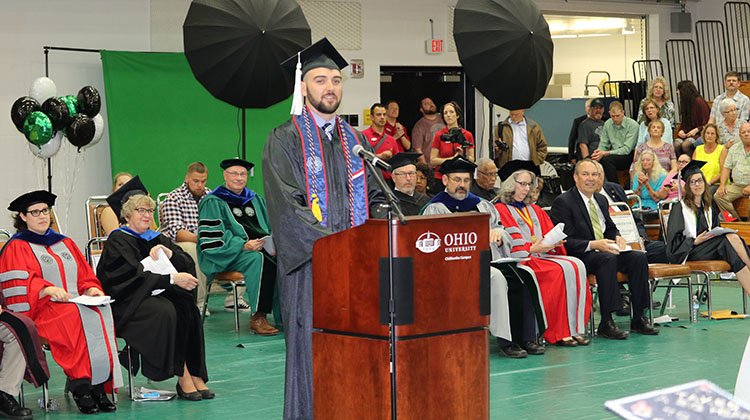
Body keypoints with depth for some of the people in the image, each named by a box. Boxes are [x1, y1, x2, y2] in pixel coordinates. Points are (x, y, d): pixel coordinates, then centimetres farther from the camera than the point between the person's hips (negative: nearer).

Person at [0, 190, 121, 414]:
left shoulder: (65, 243, 25)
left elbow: (85, 276, 21)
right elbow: (20, 286, -9)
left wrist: (91, 289, -2)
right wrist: (48, 290, -25)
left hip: (77, 303, 5)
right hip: (41, 310, -5)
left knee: (102, 312, -28)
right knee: (80, 317, -35)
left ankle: (99, 387, -31)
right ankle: (81, 387, -33)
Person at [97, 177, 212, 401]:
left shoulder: (156, 238, 19)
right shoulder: (118, 240, -2)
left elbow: (188, 265, 9)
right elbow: (133, 276, -18)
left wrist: (168, 253, -11)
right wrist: (172, 279, -24)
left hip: (157, 294, 6)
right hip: (127, 303, -6)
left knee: (187, 307, -25)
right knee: (165, 311, -34)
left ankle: (195, 374, -28)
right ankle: (182, 377, -30)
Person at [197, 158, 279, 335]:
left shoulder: (255, 200, 22)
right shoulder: (213, 203, 2)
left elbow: (270, 228, 20)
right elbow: (211, 241, -8)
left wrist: (273, 244, -4)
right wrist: (243, 246, -20)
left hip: (260, 247, 5)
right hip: (227, 255, -5)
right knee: (258, 259, -36)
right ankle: (258, 318, -34)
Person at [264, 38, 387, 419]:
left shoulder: (355, 141, 15)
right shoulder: (285, 140, -2)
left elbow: (377, 198, 16)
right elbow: (287, 206, -12)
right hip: (310, 266, -5)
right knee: (311, 354, -4)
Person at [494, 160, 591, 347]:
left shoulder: (535, 210, 26)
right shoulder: (501, 210, 3)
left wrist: (553, 243, -6)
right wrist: (532, 249, -20)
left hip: (543, 254, 7)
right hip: (522, 260, -6)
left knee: (577, 265, -22)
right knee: (561, 270, -30)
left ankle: (575, 329, -26)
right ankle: (559, 333, -27)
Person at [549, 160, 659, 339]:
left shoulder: (601, 200, 17)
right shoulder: (563, 202, -8)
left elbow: (610, 228, 27)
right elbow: (565, 241, -15)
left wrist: (617, 237, 3)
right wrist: (593, 245, -25)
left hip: (605, 250, 8)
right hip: (578, 256, -8)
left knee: (639, 257, -15)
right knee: (608, 259, -36)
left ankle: (638, 319, -10)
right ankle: (606, 323, -34)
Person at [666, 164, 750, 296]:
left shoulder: (709, 206, 18)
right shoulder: (680, 208, -2)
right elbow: (674, 240, -6)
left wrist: (718, 233, 2)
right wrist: (695, 241, -18)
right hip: (689, 253, -6)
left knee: (733, 238, -28)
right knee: (730, 238, -29)